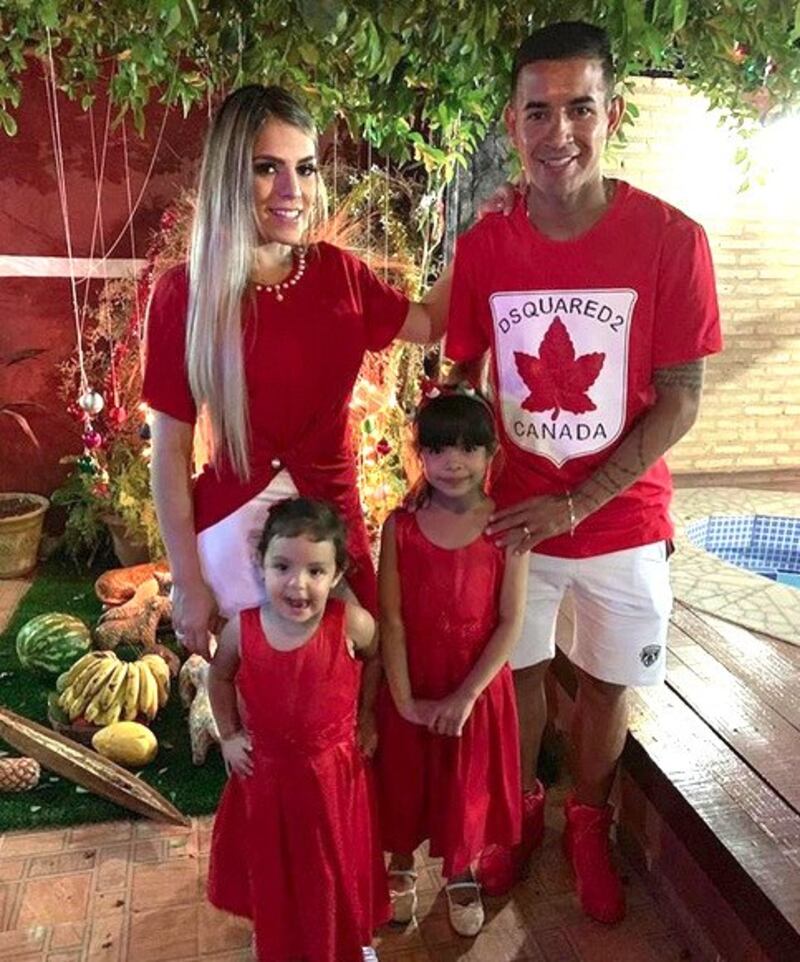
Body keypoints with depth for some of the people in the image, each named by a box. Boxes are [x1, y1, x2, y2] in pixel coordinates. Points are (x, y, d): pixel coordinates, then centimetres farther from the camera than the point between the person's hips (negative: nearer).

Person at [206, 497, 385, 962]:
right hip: (265, 771, 2)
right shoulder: (243, 627, -18)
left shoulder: (352, 624, -25)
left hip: (333, 771, -1)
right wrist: (229, 736, 5)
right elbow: (220, 677, 4)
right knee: (272, 868, 23)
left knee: (337, 868, 21)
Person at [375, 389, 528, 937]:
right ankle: (401, 866, 46)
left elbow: (511, 622, -12)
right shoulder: (401, 526, -10)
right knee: (404, 779, 17)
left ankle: (462, 873, 45)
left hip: (478, 686, 0)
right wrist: (404, 699, -13)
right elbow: (391, 620, -10)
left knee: (468, 784, 17)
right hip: (410, 689, 1)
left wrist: (465, 697, -15)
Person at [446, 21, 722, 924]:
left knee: (606, 681, 17)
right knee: (517, 669, 17)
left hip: (622, 522, -1)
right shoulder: (482, 246, -7)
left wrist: (576, 503, -18)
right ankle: (521, 808, 46)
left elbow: (679, 400, -12)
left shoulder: (671, 239, -14)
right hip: (511, 515, 1)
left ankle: (588, 822, 46)